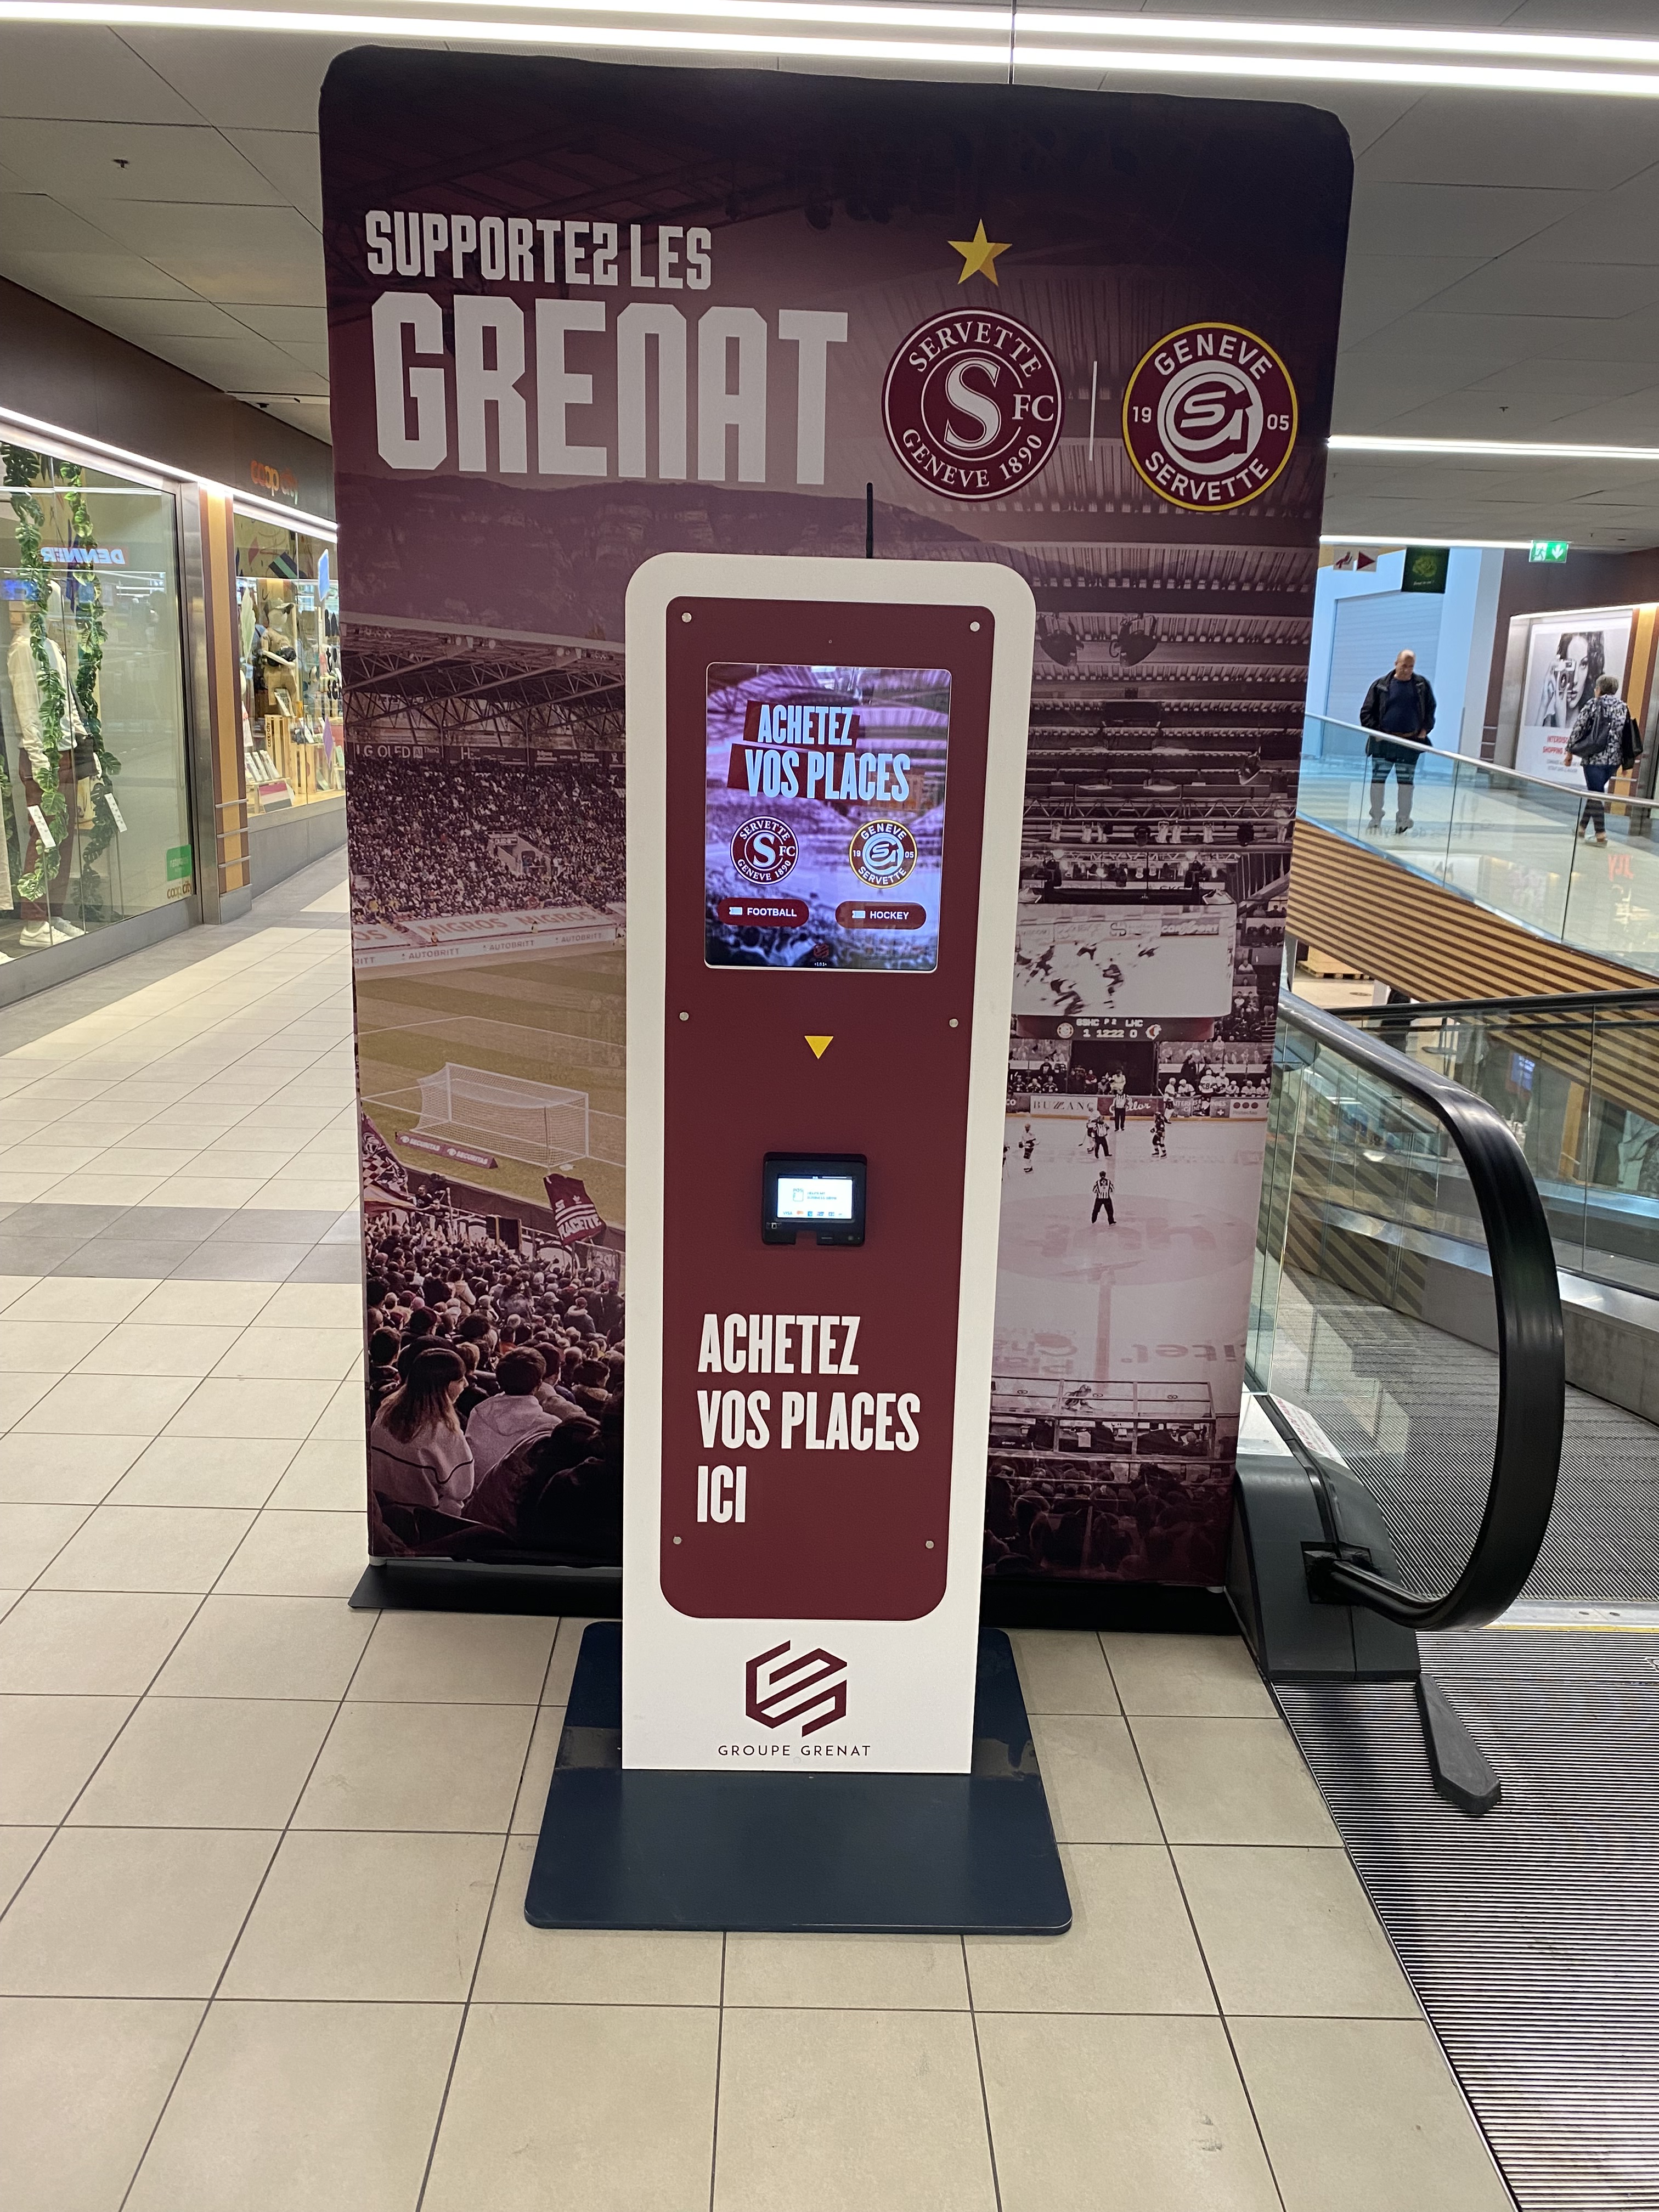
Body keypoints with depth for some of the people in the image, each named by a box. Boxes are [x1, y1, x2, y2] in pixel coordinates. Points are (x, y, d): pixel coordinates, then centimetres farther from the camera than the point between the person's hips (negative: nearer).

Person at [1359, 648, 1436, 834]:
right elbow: (1366, 712, 4)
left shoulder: (1423, 685, 6)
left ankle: (1403, 823, 10)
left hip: (1411, 743, 1)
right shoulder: (1381, 685, 1)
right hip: (1383, 742, -1)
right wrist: (1375, 731, -8)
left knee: (1406, 783, 3)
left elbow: (1431, 709, 18)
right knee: (1378, 780, 2)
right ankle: (1376, 821, 13)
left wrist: (1425, 730, 5)